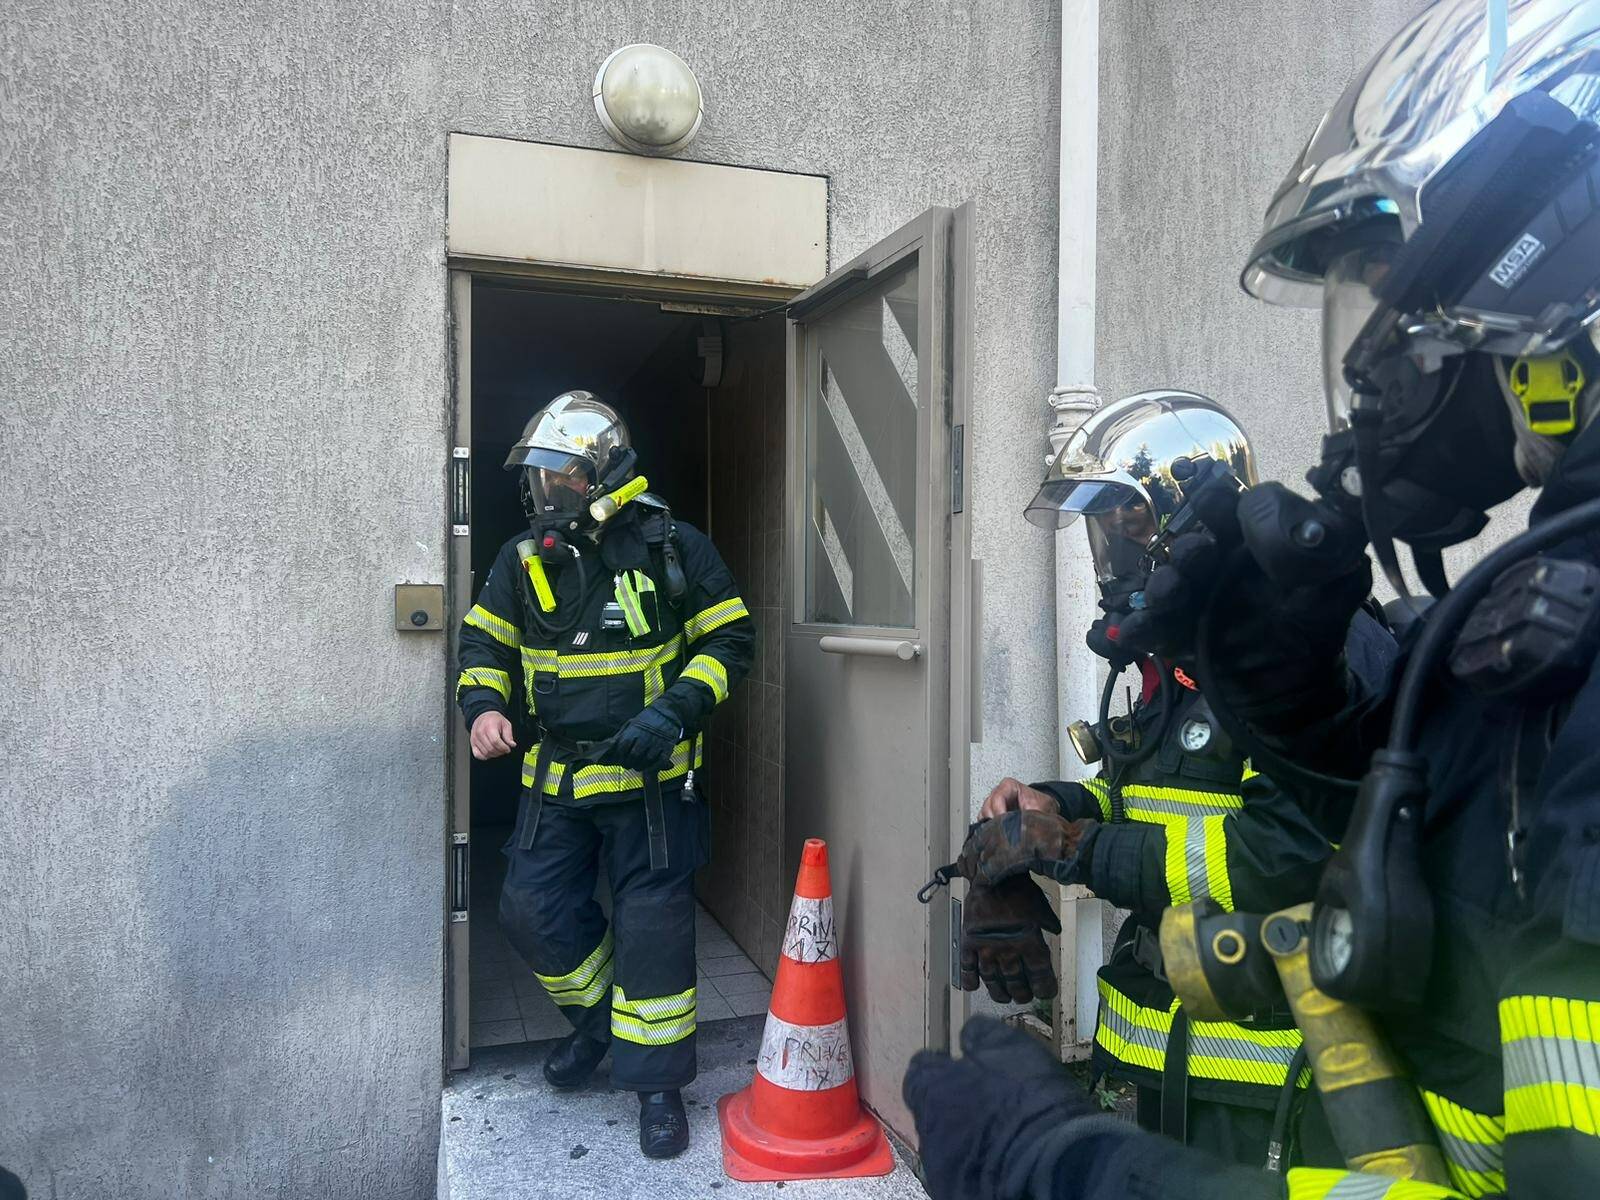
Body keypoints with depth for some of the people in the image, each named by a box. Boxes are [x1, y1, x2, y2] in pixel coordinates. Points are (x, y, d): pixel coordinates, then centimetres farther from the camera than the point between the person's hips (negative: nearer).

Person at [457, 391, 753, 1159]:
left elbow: (728, 641, -7)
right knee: (533, 912, 8)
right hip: (557, 776, 5)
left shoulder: (670, 548, -10)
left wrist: (673, 714, -21)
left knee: (652, 928, 0)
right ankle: (597, 1016, 37)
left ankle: (657, 1082, 19)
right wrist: (483, 704, -10)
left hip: (649, 778, -4)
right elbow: (484, 642, 11)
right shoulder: (525, 559, 2)